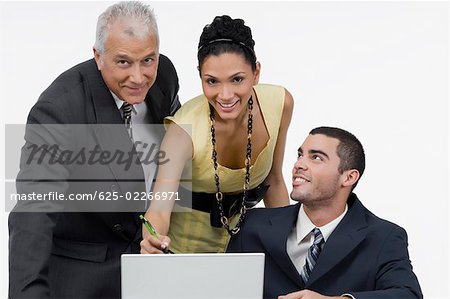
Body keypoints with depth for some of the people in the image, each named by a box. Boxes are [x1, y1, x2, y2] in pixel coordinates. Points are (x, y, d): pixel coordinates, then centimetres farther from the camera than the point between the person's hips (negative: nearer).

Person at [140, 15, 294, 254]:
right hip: (186, 246, -4)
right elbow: (159, 209, -36)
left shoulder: (279, 103, -16)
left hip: (242, 241, 4)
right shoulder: (185, 129, -29)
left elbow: (273, 181, 0)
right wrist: (153, 241, -57)